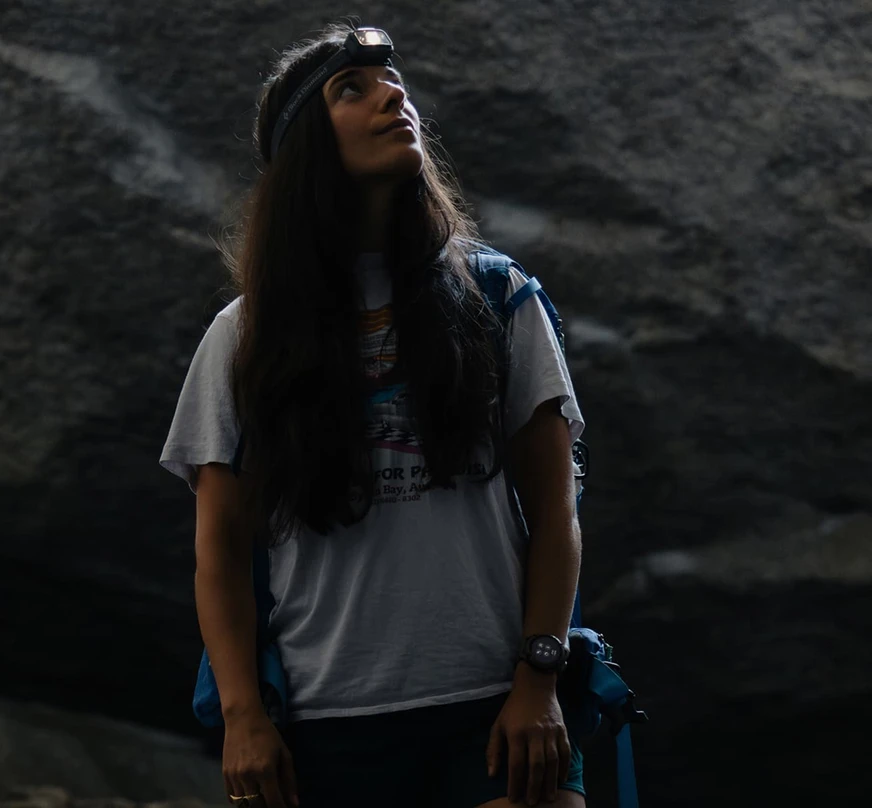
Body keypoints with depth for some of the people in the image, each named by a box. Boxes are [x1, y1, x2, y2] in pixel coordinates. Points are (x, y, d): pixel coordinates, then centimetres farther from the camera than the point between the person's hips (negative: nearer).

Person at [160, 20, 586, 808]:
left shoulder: (496, 301, 11)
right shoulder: (245, 337, 10)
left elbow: (554, 516, 6)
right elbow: (221, 549, 7)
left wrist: (538, 683, -4)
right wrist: (243, 714, -4)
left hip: (492, 710, 0)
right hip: (326, 725, 0)